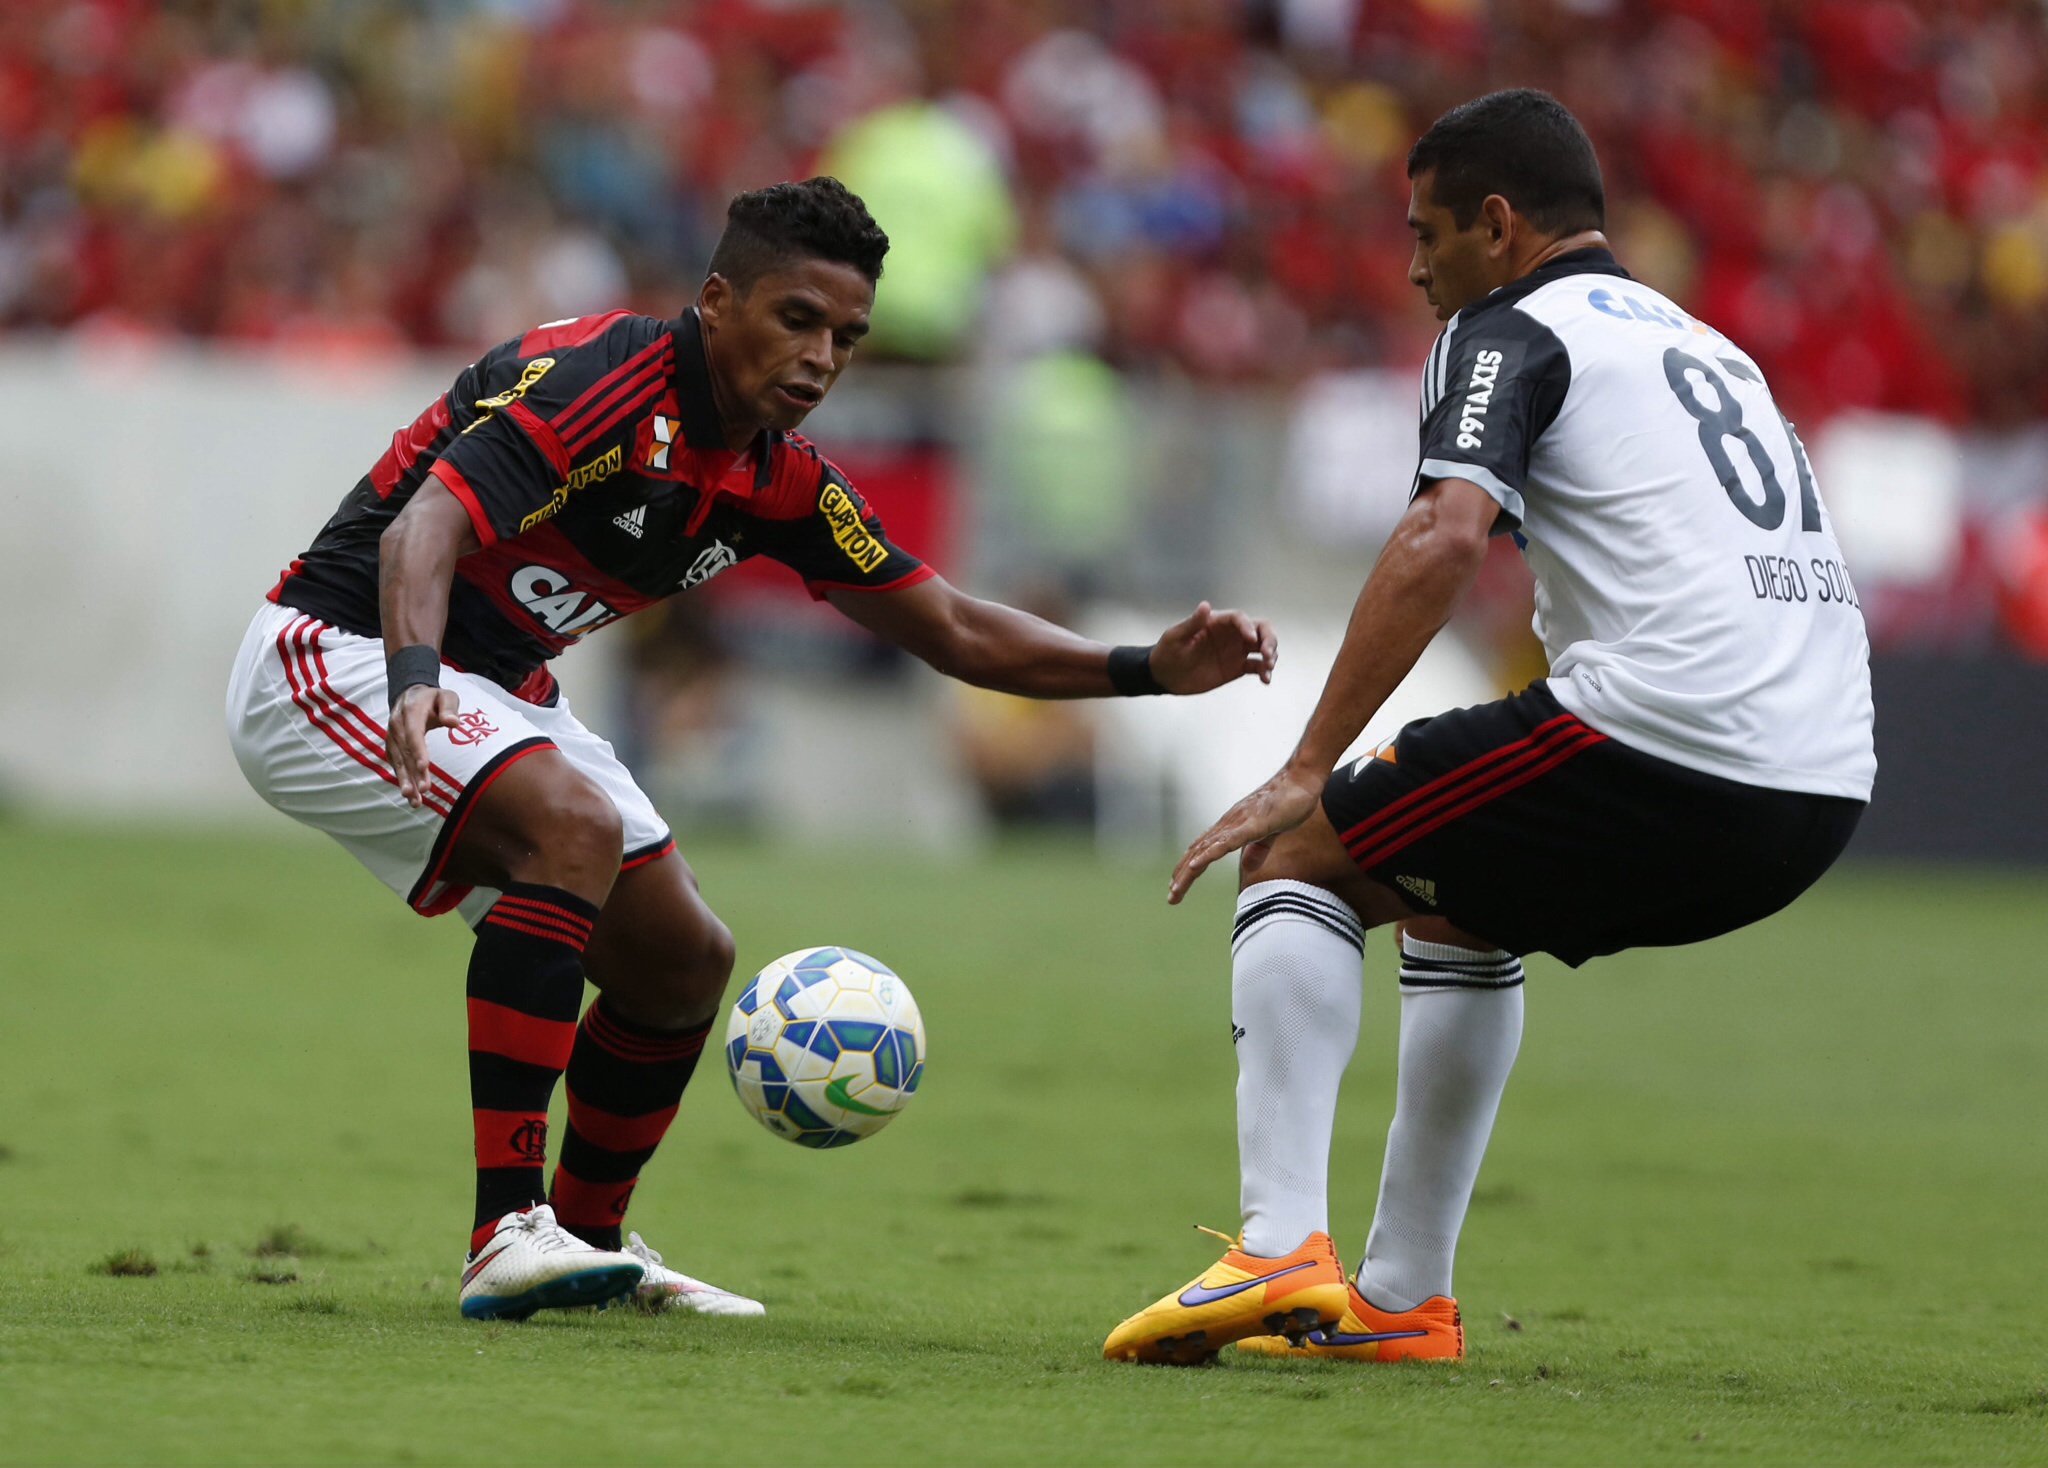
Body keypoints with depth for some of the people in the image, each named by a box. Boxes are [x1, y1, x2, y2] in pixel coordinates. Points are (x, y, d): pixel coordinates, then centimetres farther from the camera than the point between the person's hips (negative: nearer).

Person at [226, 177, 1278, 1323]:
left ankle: (588, 1239, 30)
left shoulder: (780, 482, 1)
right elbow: (426, 527, -38)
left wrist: (1150, 669, -5)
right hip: (343, 654, -9)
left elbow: (953, 629, 8)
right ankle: (509, 1234, -33)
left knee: (684, 960, 8)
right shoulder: (600, 380, -25)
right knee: (573, 828, -32)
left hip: (500, 696, 9)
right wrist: (413, 678, -57)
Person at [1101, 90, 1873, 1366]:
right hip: (1822, 793, 8)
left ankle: (1282, 1250, -7)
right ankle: (1405, 1299, 25)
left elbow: (1447, 541, -14)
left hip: (1663, 733, -8)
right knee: (1452, 905, 31)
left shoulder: (1510, 330, 3)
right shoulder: (1708, 346, 29)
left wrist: (1308, 769, -14)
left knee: (1301, 857, 9)